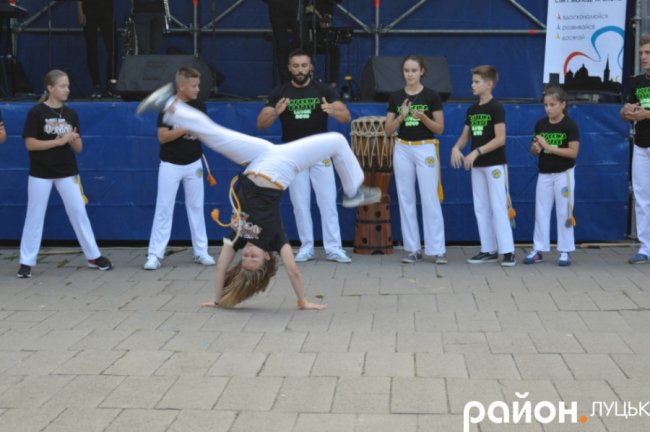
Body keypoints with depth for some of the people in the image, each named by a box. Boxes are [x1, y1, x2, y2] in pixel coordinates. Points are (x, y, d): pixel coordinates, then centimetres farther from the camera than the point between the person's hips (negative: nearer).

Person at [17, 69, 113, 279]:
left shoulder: (71, 114, 4)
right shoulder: (36, 113, -8)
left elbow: (78, 148, 7)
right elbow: (30, 144, -14)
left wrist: (72, 139, -16)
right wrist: (58, 141, -19)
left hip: (67, 172, 4)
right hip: (41, 174, -4)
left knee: (79, 213, 7)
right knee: (34, 216, 2)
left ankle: (94, 257, 16)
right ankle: (26, 262, 10)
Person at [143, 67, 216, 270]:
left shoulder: (199, 105, 0)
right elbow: (162, 137, -16)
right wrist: (185, 128, -23)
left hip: (194, 164, 4)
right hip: (170, 164, -4)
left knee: (196, 207, 10)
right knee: (163, 208, 0)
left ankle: (201, 252, 18)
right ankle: (155, 254, 3)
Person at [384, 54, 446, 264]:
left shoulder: (432, 96, -4)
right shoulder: (395, 97, 5)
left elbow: (440, 129, -3)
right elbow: (388, 130, 4)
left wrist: (424, 117, -20)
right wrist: (401, 116, -13)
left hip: (425, 149, -3)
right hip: (402, 150, 3)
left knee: (430, 199, -6)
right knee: (406, 199, 5)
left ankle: (437, 249, -2)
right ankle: (412, 248, 12)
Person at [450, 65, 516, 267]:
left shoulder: (496, 108, -11)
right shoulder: (472, 109, 10)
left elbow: (500, 139, -18)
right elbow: (465, 136, 13)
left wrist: (477, 152, -24)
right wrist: (456, 148, -8)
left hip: (495, 165, -7)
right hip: (477, 166, 7)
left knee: (498, 208, -8)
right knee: (481, 208, 8)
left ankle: (508, 251, -5)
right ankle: (489, 250, 14)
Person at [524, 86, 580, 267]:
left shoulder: (570, 125, -10)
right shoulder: (540, 125, 3)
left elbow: (573, 152, -17)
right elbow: (534, 151, 9)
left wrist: (548, 147, -21)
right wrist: (535, 148, -15)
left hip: (563, 174, -4)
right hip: (544, 174, 4)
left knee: (563, 212, 2)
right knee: (541, 212, 6)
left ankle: (565, 251, 10)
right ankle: (538, 249, 13)